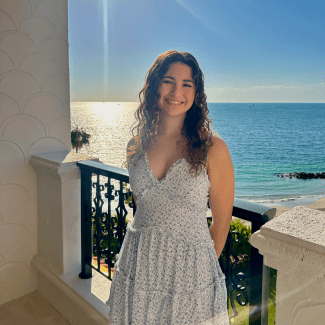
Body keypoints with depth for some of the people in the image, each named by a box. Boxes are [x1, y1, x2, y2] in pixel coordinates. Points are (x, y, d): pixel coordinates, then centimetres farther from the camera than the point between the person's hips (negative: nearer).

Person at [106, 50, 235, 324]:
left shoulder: (213, 149, -13)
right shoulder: (136, 145, 0)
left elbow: (221, 220, -4)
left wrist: (204, 266, 6)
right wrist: (149, 246, 14)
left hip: (189, 271, -3)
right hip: (138, 267, 4)